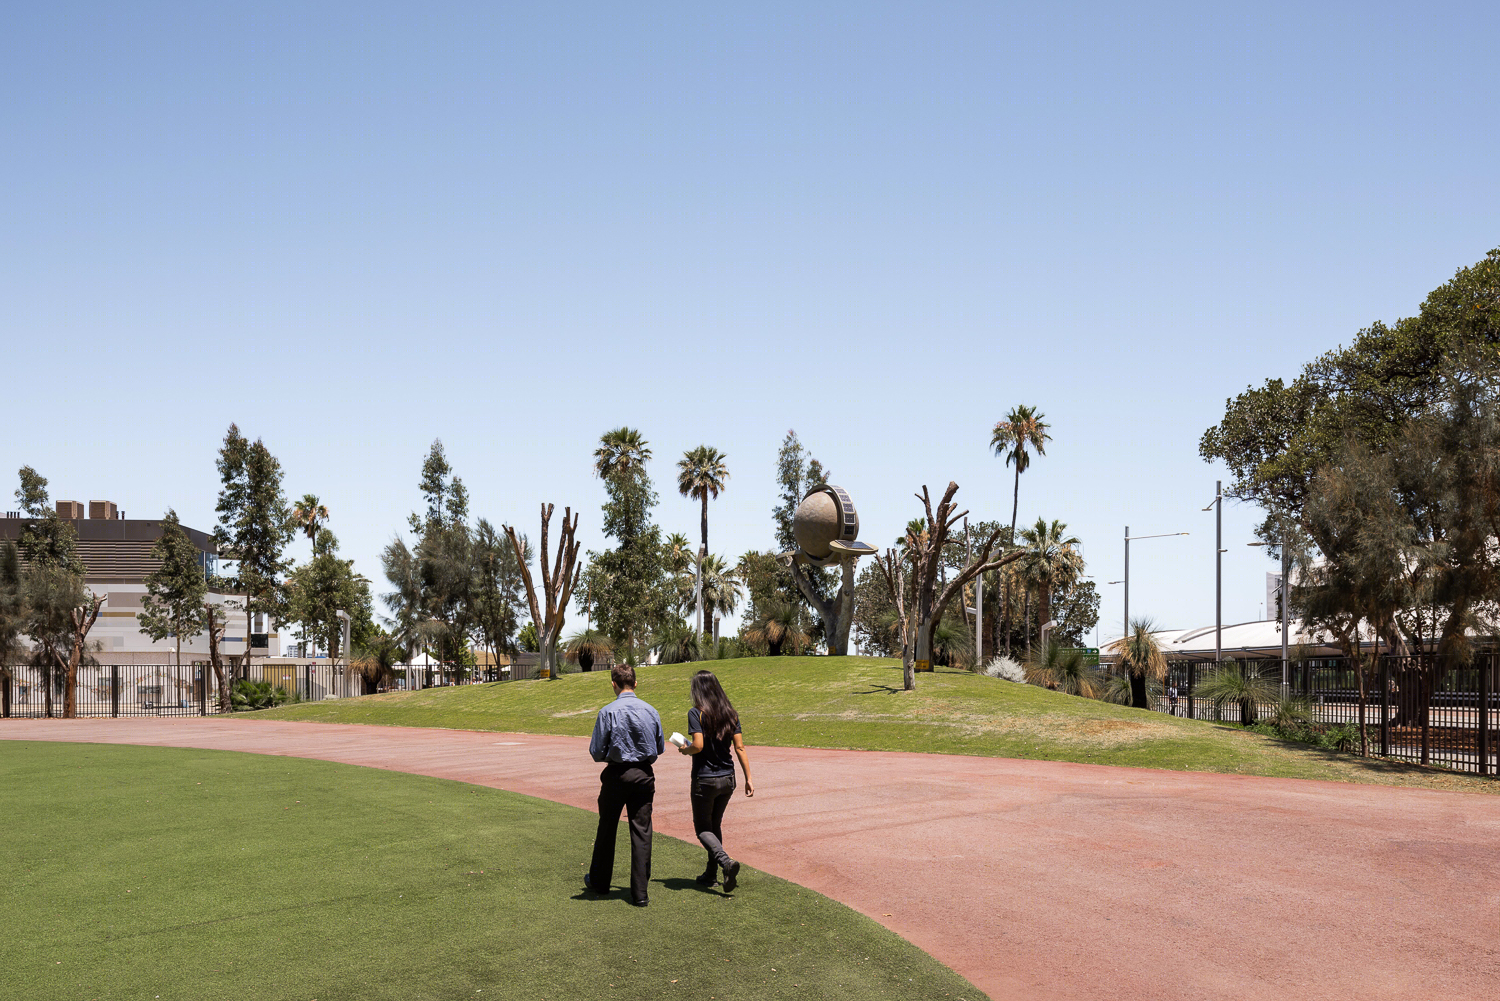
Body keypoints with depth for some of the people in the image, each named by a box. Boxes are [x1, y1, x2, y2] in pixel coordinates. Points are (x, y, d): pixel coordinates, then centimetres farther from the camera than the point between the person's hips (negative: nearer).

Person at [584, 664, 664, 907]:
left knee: (607, 828, 15)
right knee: (641, 832, 5)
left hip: (616, 775, -2)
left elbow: (596, 752, -9)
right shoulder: (650, 711, -2)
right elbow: (660, 748, 9)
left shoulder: (608, 712, -12)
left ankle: (599, 881, 31)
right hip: (644, 775, 2)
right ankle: (639, 893, 4)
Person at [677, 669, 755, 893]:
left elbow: (698, 745, -22)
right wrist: (748, 778, 2)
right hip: (727, 778, 5)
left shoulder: (696, 713, -13)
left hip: (704, 780, -5)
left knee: (703, 828, 7)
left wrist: (684, 750, -1)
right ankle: (711, 874, 25)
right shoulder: (730, 713, 3)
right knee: (715, 825, 21)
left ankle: (727, 862, -18)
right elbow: (739, 747, 0)